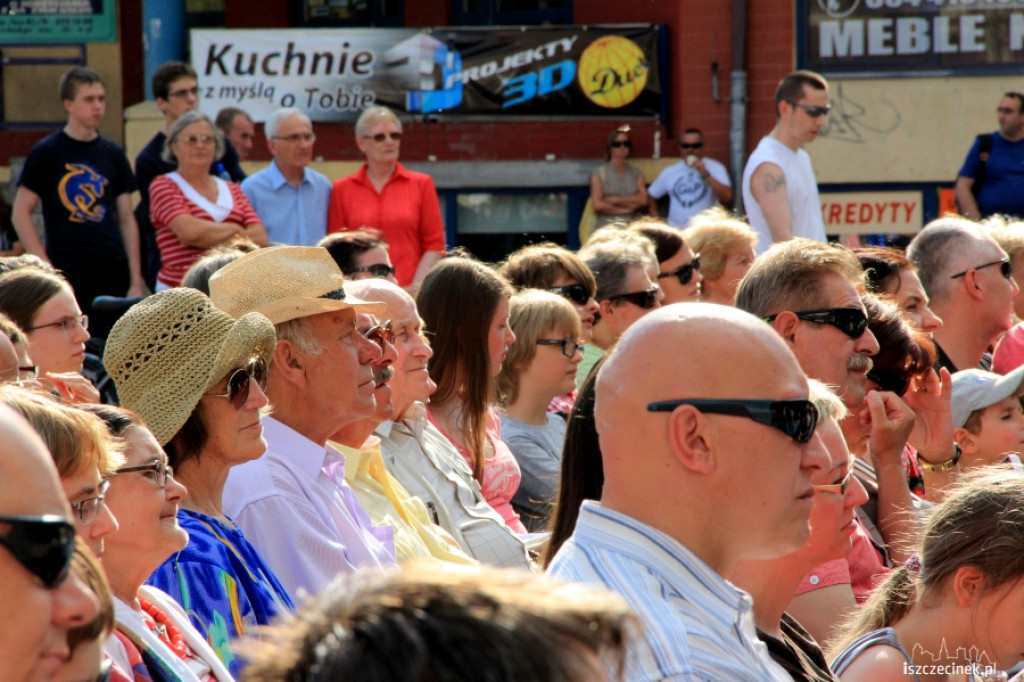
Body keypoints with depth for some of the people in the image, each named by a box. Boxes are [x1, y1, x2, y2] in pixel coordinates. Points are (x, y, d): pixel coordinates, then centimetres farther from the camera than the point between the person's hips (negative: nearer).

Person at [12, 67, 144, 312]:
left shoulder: (113, 154, 11)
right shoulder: (46, 153, 0)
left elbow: (127, 220, 13)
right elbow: (20, 213, -1)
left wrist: (136, 282, 6)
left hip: (113, 273, 4)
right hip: (67, 275, -4)